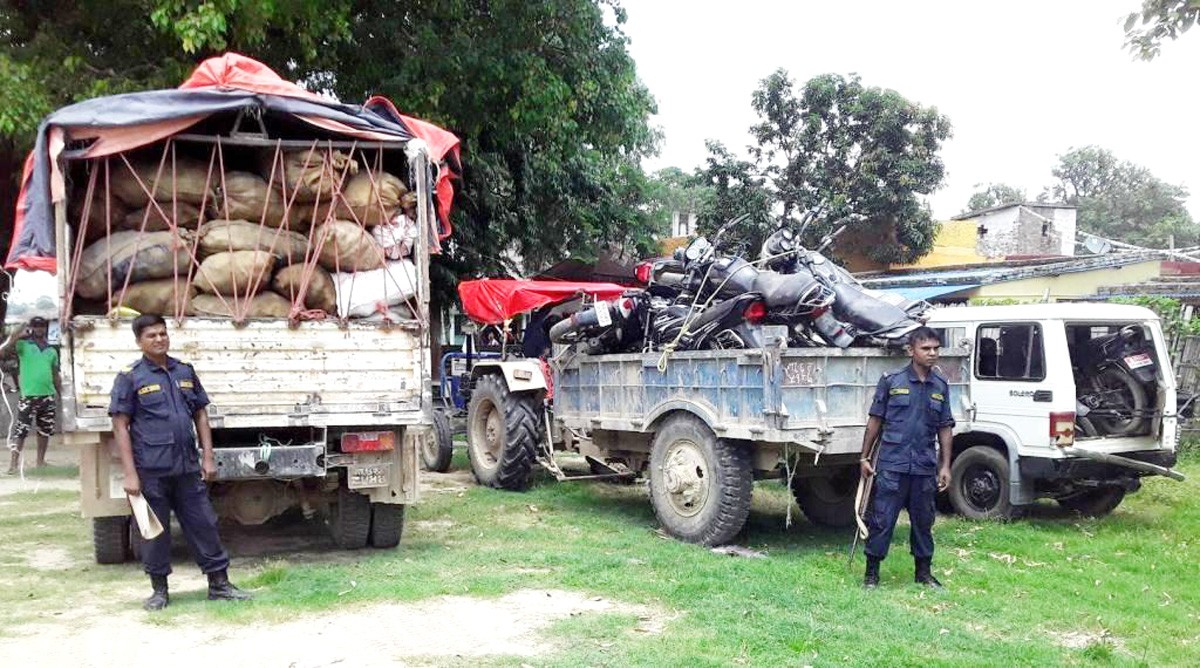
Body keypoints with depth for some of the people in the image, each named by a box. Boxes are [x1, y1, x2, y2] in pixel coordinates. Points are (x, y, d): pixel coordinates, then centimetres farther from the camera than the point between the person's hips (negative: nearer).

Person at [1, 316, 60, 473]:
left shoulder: (52, 350, 13)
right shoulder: (23, 345, 1)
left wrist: (60, 392, 17)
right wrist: (19, 332, -17)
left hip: (48, 395, 5)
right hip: (28, 396, -5)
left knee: (45, 430, 10)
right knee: (22, 430, -9)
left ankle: (40, 461, 18)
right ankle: (14, 463, -8)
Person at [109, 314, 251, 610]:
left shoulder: (185, 372, 11)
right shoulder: (130, 377, -2)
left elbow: (201, 415, 15)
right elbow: (120, 426, -5)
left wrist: (207, 457, 8)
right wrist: (130, 474, -10)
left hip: (187, 467, 4)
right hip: (151, 471, -4)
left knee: (204, 524, 7)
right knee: (155, 531, 7)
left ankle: (219, 583, 15)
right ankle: (159, 589, 21)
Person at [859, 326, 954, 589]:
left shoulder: (941, 386, 9)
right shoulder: (891, 381, -2)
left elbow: (945, 428, 12)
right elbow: (875, 420, 2)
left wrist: (945, 466, 8)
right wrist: (865, 457, 2)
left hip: (925, 467, 3)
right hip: (892, 464, -3)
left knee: (923, 521, 13)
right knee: (882, 519, -1)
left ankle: (924, 571, 26)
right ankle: (872, 572, 10)